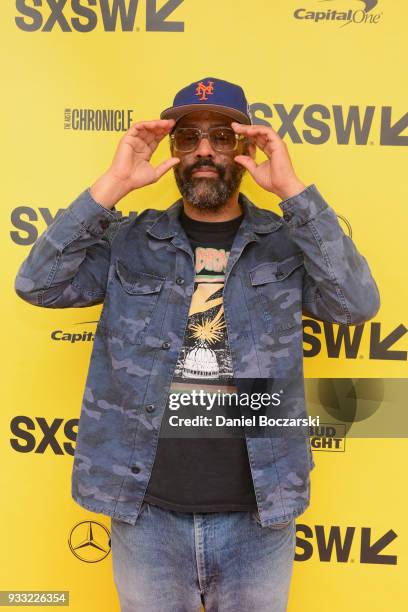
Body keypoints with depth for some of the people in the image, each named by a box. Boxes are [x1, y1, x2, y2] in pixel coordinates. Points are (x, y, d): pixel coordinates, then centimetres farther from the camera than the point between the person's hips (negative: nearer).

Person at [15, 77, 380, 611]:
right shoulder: (130, 241, 1)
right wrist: (113, 185, -15)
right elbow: (37, 284, -8)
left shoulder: (287, 241, 0)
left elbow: (358, 304, -14)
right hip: (146, 514, 1)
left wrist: (291, 188, -18)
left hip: (258, 518, 0)